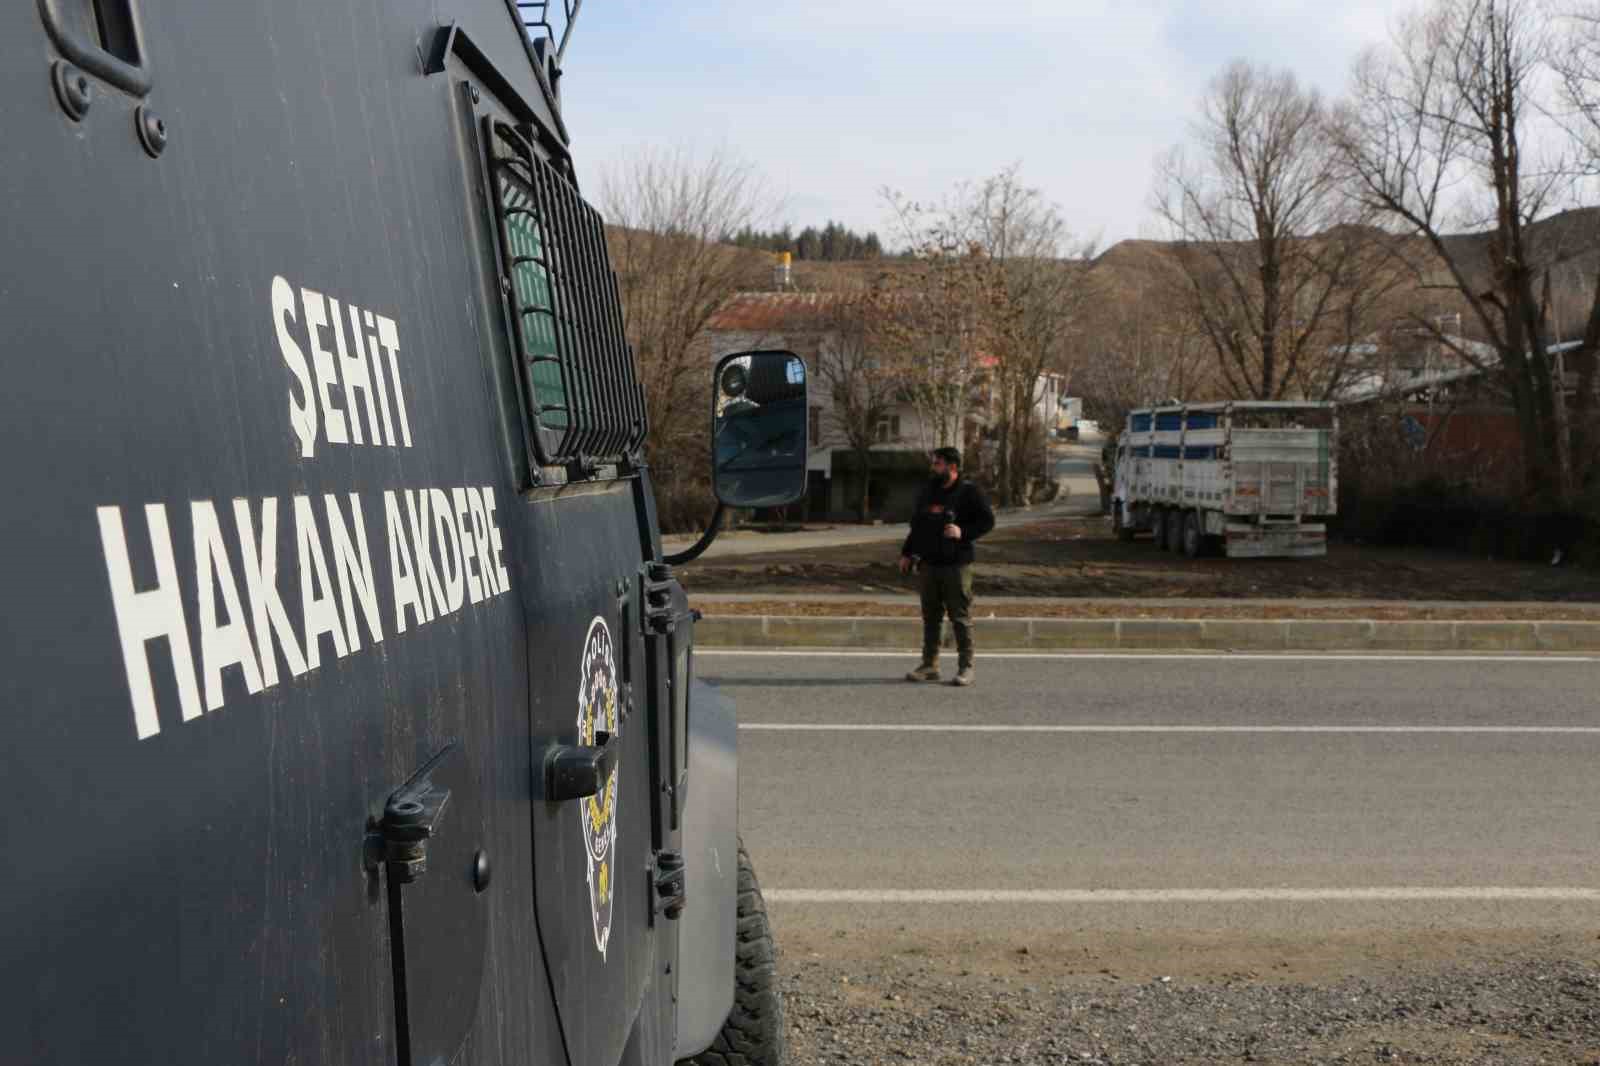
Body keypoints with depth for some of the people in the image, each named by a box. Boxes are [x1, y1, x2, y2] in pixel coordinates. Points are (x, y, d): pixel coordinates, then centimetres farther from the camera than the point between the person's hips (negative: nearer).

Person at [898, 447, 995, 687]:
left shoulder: (969, 492, -3)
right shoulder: (927, 491, 14)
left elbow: (988, 520, -4)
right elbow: (916, 525, 21)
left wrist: (963, 533, -17)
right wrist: (907, 553, 18)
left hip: (956, 565, -6)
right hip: (928, 564, 6)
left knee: (960, 617, -2)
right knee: (930, 617, 10)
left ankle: (965, 668, 4)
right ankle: (929, 665, 17)